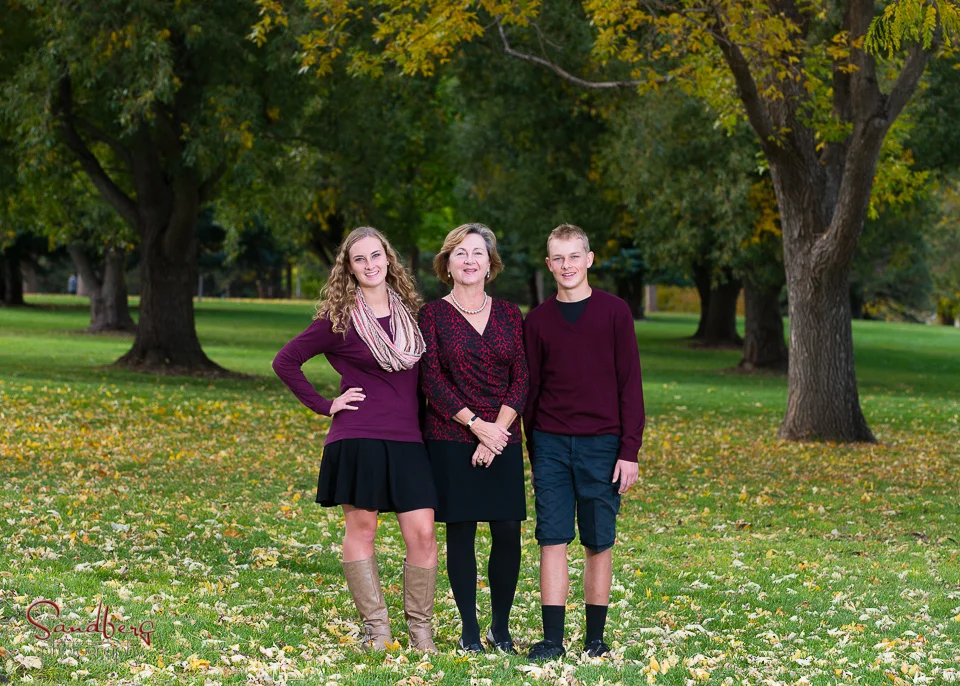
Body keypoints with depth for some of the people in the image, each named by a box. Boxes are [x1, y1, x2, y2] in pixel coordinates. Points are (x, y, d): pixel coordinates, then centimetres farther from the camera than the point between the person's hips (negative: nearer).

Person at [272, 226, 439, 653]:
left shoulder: (410, 311, 11)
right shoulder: (339, 319, -1)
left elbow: (423, 371, 25)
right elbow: (285, 362, 0)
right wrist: (324, 406, -3)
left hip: (408, 438, 4)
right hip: (358, 437, -3)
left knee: (422, 534, -3)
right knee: (361, 531, 1)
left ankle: (421, 632, 7)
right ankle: (377, 631, 9)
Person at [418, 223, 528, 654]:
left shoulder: (509, 315, 9)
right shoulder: (433, 315, 1)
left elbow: (521, 379, 4)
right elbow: (431, 379, -5)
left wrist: (498, 430, -9)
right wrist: (476, 423, -13)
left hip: (502, 439, 2)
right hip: (450, 439, -2)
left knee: (508, 533, -2)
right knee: (460, 532, 1)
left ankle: (501, 626, 13)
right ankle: (469, 629, 9)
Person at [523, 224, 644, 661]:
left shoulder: (614, 312, 0)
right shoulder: (537, 320, 7)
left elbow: (630, 385, -1)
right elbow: (530, 390, 12)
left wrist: (630, 450, -7)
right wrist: (534, 452, 10)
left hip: (602, 444, -2)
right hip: (551, 444, 2)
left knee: (599, 544, 3)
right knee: (552, 541, -3)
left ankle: (596, 640, 11)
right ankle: (552, 640, 0)